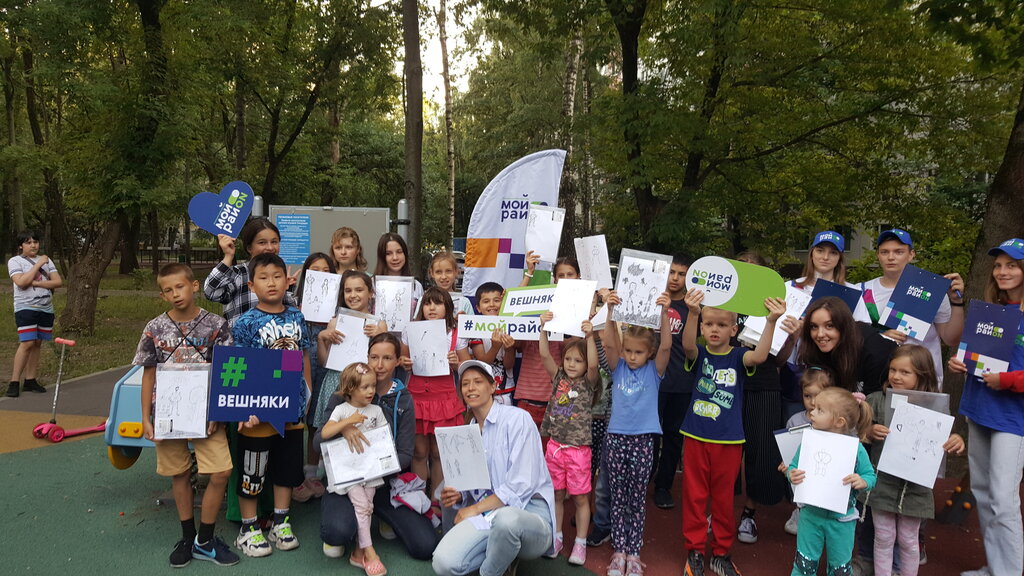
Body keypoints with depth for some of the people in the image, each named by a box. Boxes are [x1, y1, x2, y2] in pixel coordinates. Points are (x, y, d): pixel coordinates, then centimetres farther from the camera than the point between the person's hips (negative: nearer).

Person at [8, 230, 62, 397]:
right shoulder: (15, 261, 0)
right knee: (27, 343, -14)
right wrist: (38, 264, -13)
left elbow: (58, 282, 2)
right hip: (26, 307, -4)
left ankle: (30, 380, 12)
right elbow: (21, 282, -17)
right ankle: (14, 382, -7)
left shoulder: (46, 260, 12)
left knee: (37, 344, 6)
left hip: (46, 308, 5)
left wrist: (36, 283, -11)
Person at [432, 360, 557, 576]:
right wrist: (457, 496, -5)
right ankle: (503, 554, 7)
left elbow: (521, 485, -17)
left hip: (529, 510, -5)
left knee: (506, 519, -41)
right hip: (487, 513, 5)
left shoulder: (517, 419, -10)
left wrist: (474, 510, -11)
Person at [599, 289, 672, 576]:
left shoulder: (654, 370, 0)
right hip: (615, 437, 2)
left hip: (643, 439, -1)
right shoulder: (619, 368, 3)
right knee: (618, 498, 9)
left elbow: (666, 345, -16)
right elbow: (608, 343, -11)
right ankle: (619, 551, 19)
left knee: (637, 499, 8)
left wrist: (664, 313, -30)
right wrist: (610, 311, -26)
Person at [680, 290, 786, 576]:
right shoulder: (699, 354, -2)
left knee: (723, 498, 12)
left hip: (729, 441, 0)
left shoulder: (738, 356, -3)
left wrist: (771, 321, -40)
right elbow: (687, 345, -26)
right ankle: (694, 552, 24)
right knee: (694, 496, 9)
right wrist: (692, 314, -45)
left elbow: (759, 356, -25)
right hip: (696, 437, 0)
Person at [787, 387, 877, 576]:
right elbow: (793, 467, -1)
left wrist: (862, 482, -29)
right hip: (811, 513, 1)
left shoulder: (856, 449, -15)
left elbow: (870, 476, -7)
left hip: (841, 519, -1)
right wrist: (791, 475, -23)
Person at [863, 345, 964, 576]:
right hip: (882, 483, 0)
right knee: (884, 539, 13)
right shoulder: (878, 400, -5)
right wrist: (871, 432, -21)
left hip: (914, 486, 0)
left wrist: (957, 441, -24)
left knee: (908, 541, 16)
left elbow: (944, 439, -3)